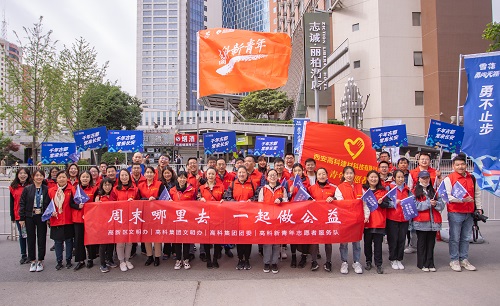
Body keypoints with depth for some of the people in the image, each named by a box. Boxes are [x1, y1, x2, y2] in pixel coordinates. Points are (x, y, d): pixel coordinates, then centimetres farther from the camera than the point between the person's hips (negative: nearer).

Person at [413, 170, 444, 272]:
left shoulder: (434, 191, 14)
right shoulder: (415, 191, 1)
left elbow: (442, 205, 6)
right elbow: (415, 206, -12)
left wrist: (435, 203, -14)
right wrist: (428, 203, -15)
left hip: (434, 221, 4)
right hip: (421, 222, -4)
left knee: (431, 243, 9)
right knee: (422, 243, 5)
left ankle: (430, 263, 18)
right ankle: (422, 264, 14)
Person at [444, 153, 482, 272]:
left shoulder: (472, 178, 11)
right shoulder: (449, 179, -6)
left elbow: (477, 194, 19)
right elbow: (447, 196, -13)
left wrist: (479, 208, 14)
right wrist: (463, 199, -22)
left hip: (469, 213, 5)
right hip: (455, 213, -5)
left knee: (466, 238, 13)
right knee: (455, 238, 1)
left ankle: (464, 260, 24)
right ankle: (454, 261, 13)